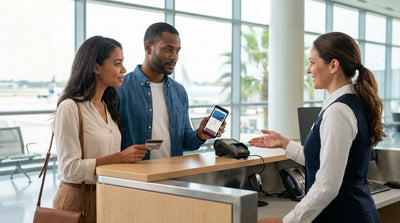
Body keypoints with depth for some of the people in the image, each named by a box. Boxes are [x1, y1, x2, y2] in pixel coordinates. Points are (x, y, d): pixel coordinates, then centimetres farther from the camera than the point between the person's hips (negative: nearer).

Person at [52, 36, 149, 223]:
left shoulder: (108, 107, 12)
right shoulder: (70, 108, -14)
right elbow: (70, 168, -20)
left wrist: (129, 156, -1)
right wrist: (119, 157, -23)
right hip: (78, 198, -7)